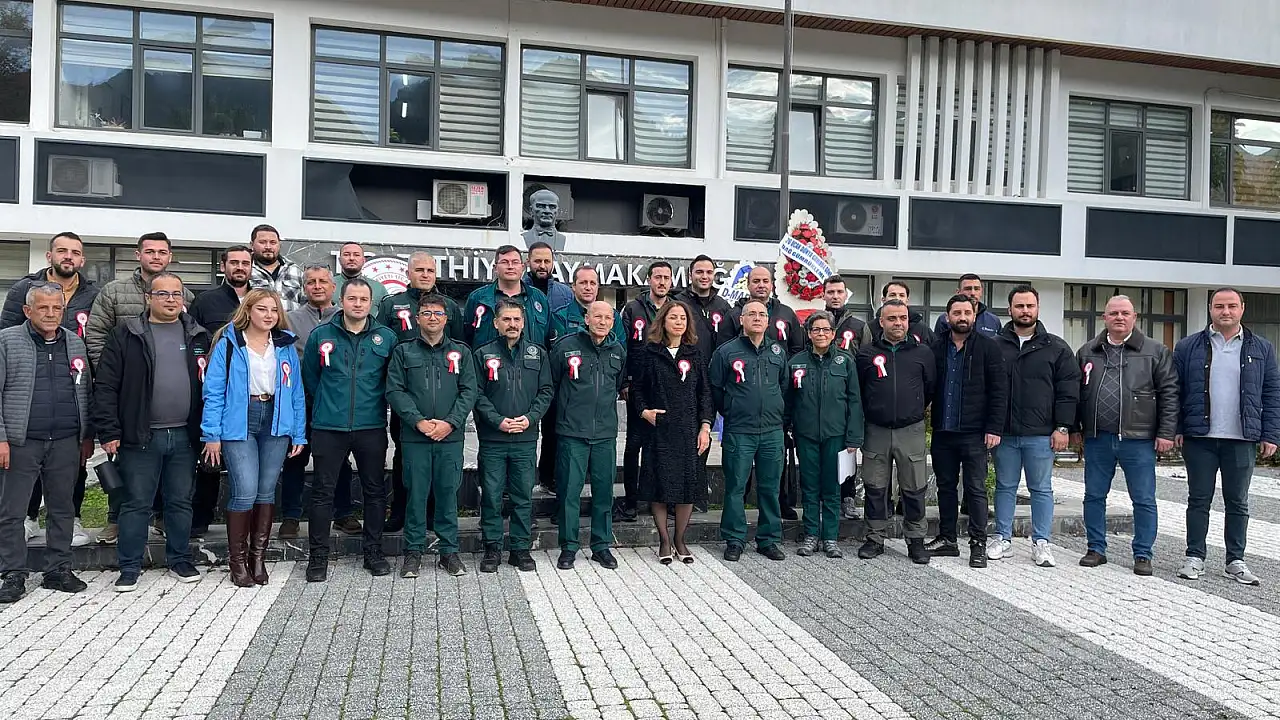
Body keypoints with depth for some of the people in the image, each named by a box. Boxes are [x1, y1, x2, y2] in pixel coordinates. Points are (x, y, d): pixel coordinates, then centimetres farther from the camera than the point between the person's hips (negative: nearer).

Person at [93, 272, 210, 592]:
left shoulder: (198, 336, 8)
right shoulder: (126, 335, 0)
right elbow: (106, 386, -2)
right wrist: (109, 432, -8)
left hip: (184, 435, 3)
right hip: (141, 436, -2)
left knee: (181, 502, 12)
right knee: (137, 503, 5)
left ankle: (179, 560, 25)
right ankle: (130, 568, 16)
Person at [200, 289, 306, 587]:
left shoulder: (286, 345, 9)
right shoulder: (228, 343, -1)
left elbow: (296, 392, 10)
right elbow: (213, 391, -3)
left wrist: (299, 434, 7)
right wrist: (212, 434, -8)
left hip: (276, 425, 4)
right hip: (239, 425, -3)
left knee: (266, 492, 7)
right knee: (245, 492, -9)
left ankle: (258, 557, 19)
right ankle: (237, 560, 8)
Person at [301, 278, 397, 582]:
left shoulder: (386, 338, 2)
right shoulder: (320, 336, 3)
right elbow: (310, 380, 12)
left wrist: (377, 406, 8)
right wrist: (325, 408, 13)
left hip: (372, 428, 1)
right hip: (328, 428, 0)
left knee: (375, 491, 9)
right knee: (322, 492, 4)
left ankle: (373, 552, 22)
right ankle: (318, 557, 15)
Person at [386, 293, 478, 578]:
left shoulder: (461, 352, 9)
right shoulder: (404, 352, 7)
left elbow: (469, 391, 3)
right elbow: (394, 390, -1)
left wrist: (450, 422, -10)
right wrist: (419, 422, -12)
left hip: (451, 437, 1)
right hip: (414, 436, -1)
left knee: (448, 493, 6)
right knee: (416, 494, 4)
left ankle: (449, 550, 17)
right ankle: (413, 551, 16)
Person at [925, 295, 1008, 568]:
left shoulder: (987, 347, -2)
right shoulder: (936, 347, 5)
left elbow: (999, 390, -4)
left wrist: (994, 428, -10)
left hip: (974, 433, -4)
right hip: (942, 432, 4)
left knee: (976, 488, 1)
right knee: (946, 486, 12)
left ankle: (978, 544, 9)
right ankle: (947, 539, 23)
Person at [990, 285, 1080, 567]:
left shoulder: (1056, 348, 3)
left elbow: (1068, 391, 1)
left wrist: (1062, 427, -6)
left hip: (1041, 435, -1)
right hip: (1004, 433, 1)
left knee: (1041, 489, 7)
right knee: (1005, 487, 10)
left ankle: (1041, 543, 16)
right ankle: (1003, 538, 20)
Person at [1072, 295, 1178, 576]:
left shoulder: (1156, 352, 2)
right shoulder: (1087, 352, 10)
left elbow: (1169, 393, -1)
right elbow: (1075, 393, 14)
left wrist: (1166, 432, -6)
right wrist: (1074, 428, 10)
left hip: (1138, 439, -2)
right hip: (1097, 439, 3)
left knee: (1144, 500, 3)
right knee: (1094, 496, 8)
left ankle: (1143, 555, 15)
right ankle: (1096, 549, 21)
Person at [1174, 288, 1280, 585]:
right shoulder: (1188, 348, 3)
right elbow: (1174, 391, 3)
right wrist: (1175, 429, -4)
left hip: (1242, 440, 1)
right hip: (1199, 438, -1)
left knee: (1238, 503, 9)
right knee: (1198, 500, 6)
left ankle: (1236, 561, 18)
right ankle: (1194, 558, 14)